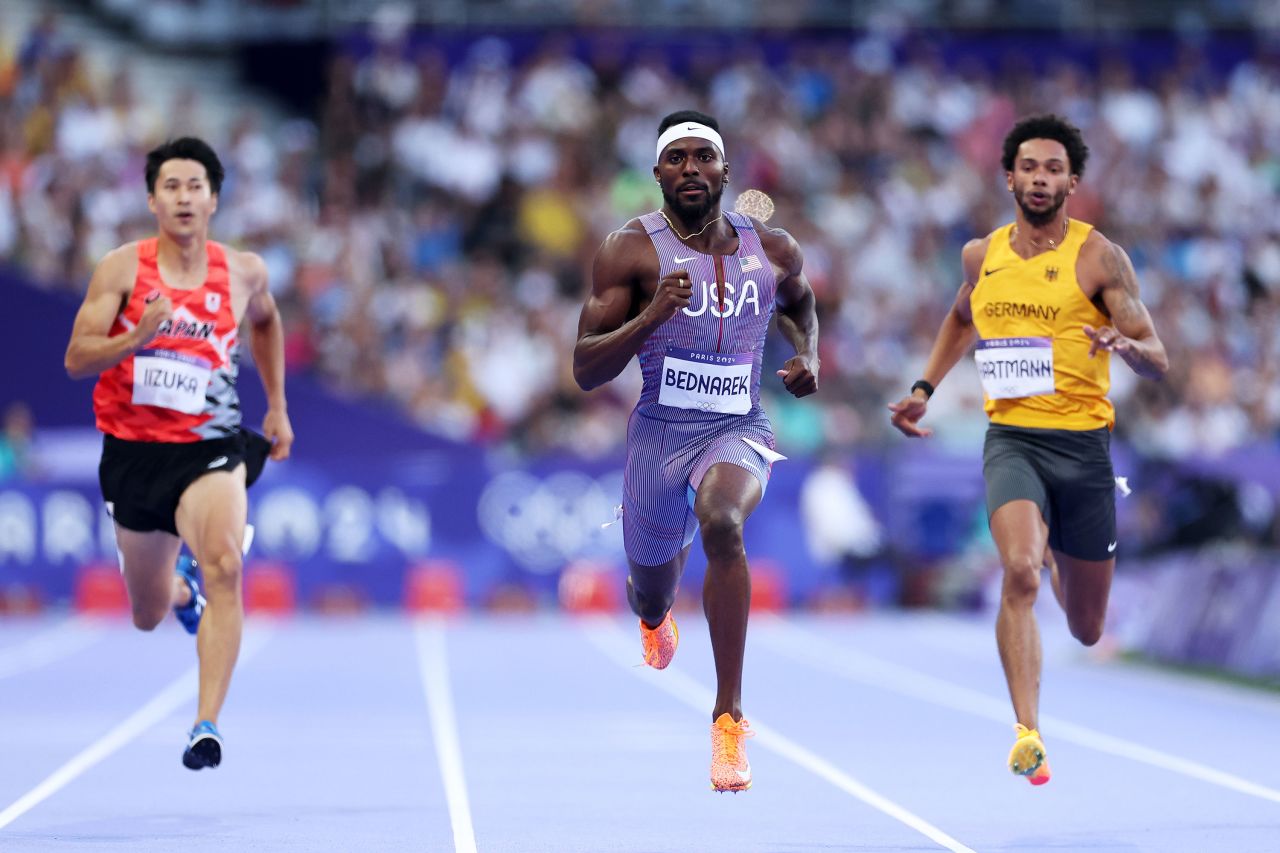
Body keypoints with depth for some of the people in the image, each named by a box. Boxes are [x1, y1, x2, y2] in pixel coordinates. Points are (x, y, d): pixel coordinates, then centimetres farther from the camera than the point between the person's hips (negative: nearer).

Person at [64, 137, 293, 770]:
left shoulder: (244, 272, -1)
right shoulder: (122, 268, -7)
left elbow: (265, 320, 23)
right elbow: (76, 359, -11)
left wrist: (277, 406, 23)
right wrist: (137, 336, -29)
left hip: (209, 445, -1)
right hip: (133, 449, 1)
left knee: (223, 569, -29)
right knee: (149, 616, 16)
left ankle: (206, 725, -31)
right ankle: (180, 588, 55)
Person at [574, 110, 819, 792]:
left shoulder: (772, 249, 2)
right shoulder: (630, 250, -8)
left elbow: (800, 304, 27)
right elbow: (585, 370, -10)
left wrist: (808, 356, 6)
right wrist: (652, 315, -25)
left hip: (739, 431, -1)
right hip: (660, 431, 1)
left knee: (720, 523, -35)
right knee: (650, 591, 17)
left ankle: (728, 717, -30)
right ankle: (656, 612, 62)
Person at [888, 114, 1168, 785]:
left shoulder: (1099, 257, -4)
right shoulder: (982, 255, 7)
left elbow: (1158, 363, -6)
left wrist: (1126, 344, -28)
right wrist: (924, 389, 21)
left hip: (1083, 444, -1)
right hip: (1011, 438, 1)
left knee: (1086, 630, 11)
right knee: (1019, 573, -28)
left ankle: (1059, 559, 49)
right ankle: (1027, 734, -28)